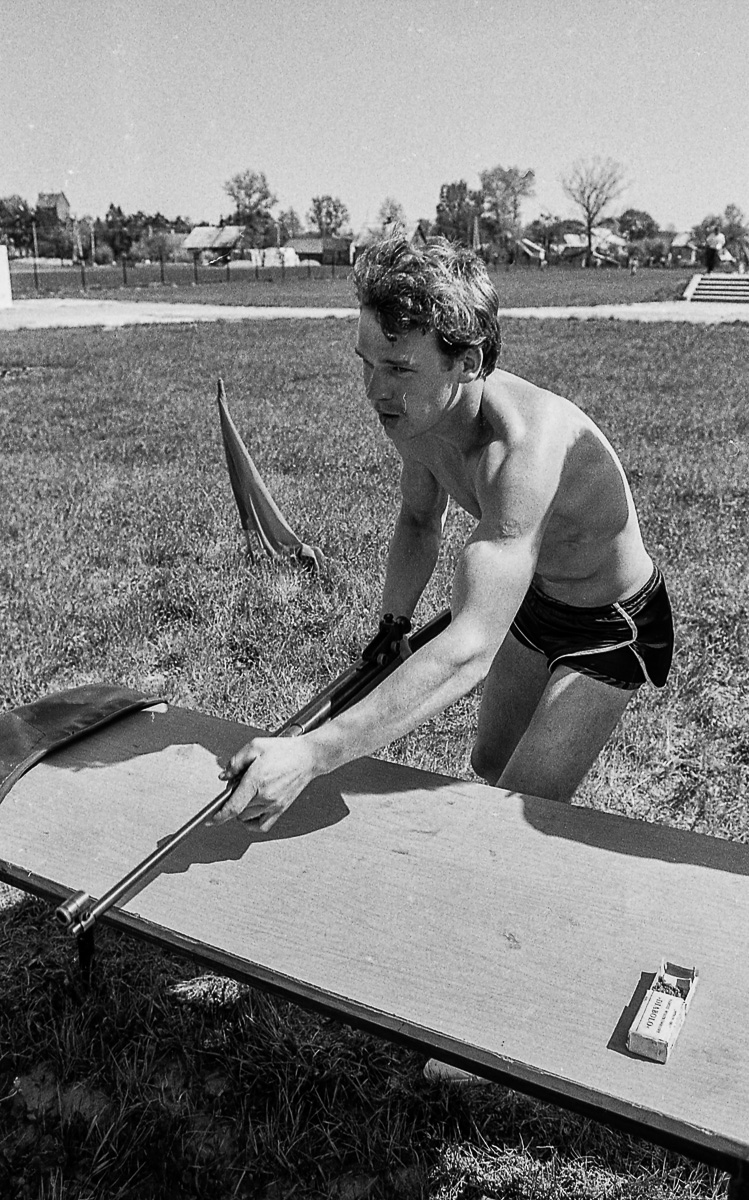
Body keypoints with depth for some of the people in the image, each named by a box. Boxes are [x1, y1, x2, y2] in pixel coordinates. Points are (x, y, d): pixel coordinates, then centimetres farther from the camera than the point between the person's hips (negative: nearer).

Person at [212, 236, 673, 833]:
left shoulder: (523, 446, -43)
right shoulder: (415, 416, -17)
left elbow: (470, 650, -51)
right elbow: (419, 522, 5)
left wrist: (311, 754, -54)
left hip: (615, 627, -7)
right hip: (533, 601, 8)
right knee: (489, 767, 22)